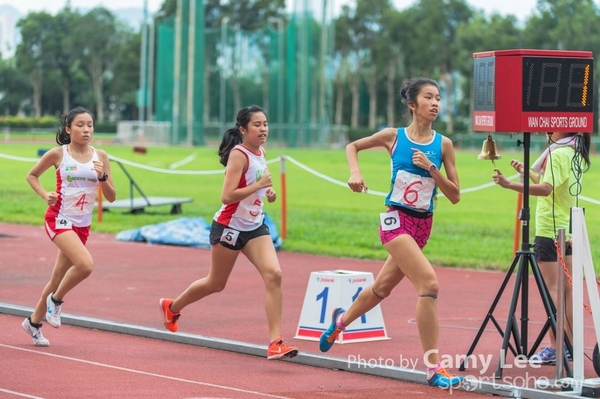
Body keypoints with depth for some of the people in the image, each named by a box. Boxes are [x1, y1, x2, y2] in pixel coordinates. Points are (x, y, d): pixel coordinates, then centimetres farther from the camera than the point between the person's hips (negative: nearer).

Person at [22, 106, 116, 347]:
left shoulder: (100, 156, 1)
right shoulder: (58, 154, -7)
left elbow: (111, 197, 2)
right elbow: (31, 175, 7)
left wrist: (102, 177, -16)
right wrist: (45, 195, -10)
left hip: (82, 225, 5)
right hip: (59, 219, -5)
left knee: (58, 277, 13)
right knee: (85, 264, -27)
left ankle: (34, 322, 32)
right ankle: (56, 300, -1)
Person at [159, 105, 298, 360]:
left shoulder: (260, 153, 6)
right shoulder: (239, 155, -18)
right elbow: (227, 196, -27)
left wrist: (267, 193, 7)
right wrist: (259, 185, -28)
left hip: (255, 227, 6)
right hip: (229, 227, -6)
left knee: (273, 275, -16)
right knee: (215, 284, 11)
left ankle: (275, 342, -18)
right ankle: (172, 307, 40)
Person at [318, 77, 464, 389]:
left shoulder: (443, 144, 1)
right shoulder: (393, 136, -4)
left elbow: (454, 196, 0)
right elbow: (353, 146, 13)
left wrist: (431, 168, -13)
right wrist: (355, 172, -5)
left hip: (423, 224, 5)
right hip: (396, 220, -5)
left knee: (382, 287, 21)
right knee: (429, 282, -23)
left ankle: (341, 319, 52)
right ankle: (433, 368, -21)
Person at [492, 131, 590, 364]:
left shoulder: (558, 153, -16)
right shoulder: (575, 152, 11)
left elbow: (546, 188, -29)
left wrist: (510, 185, -36)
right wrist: (527, 172, 24)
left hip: (549, 230, -9)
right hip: (569, 229, 9)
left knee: (552, 289, -7)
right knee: (566, 289, 11)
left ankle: (554, 349, -8)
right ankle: (569, 345, 15)